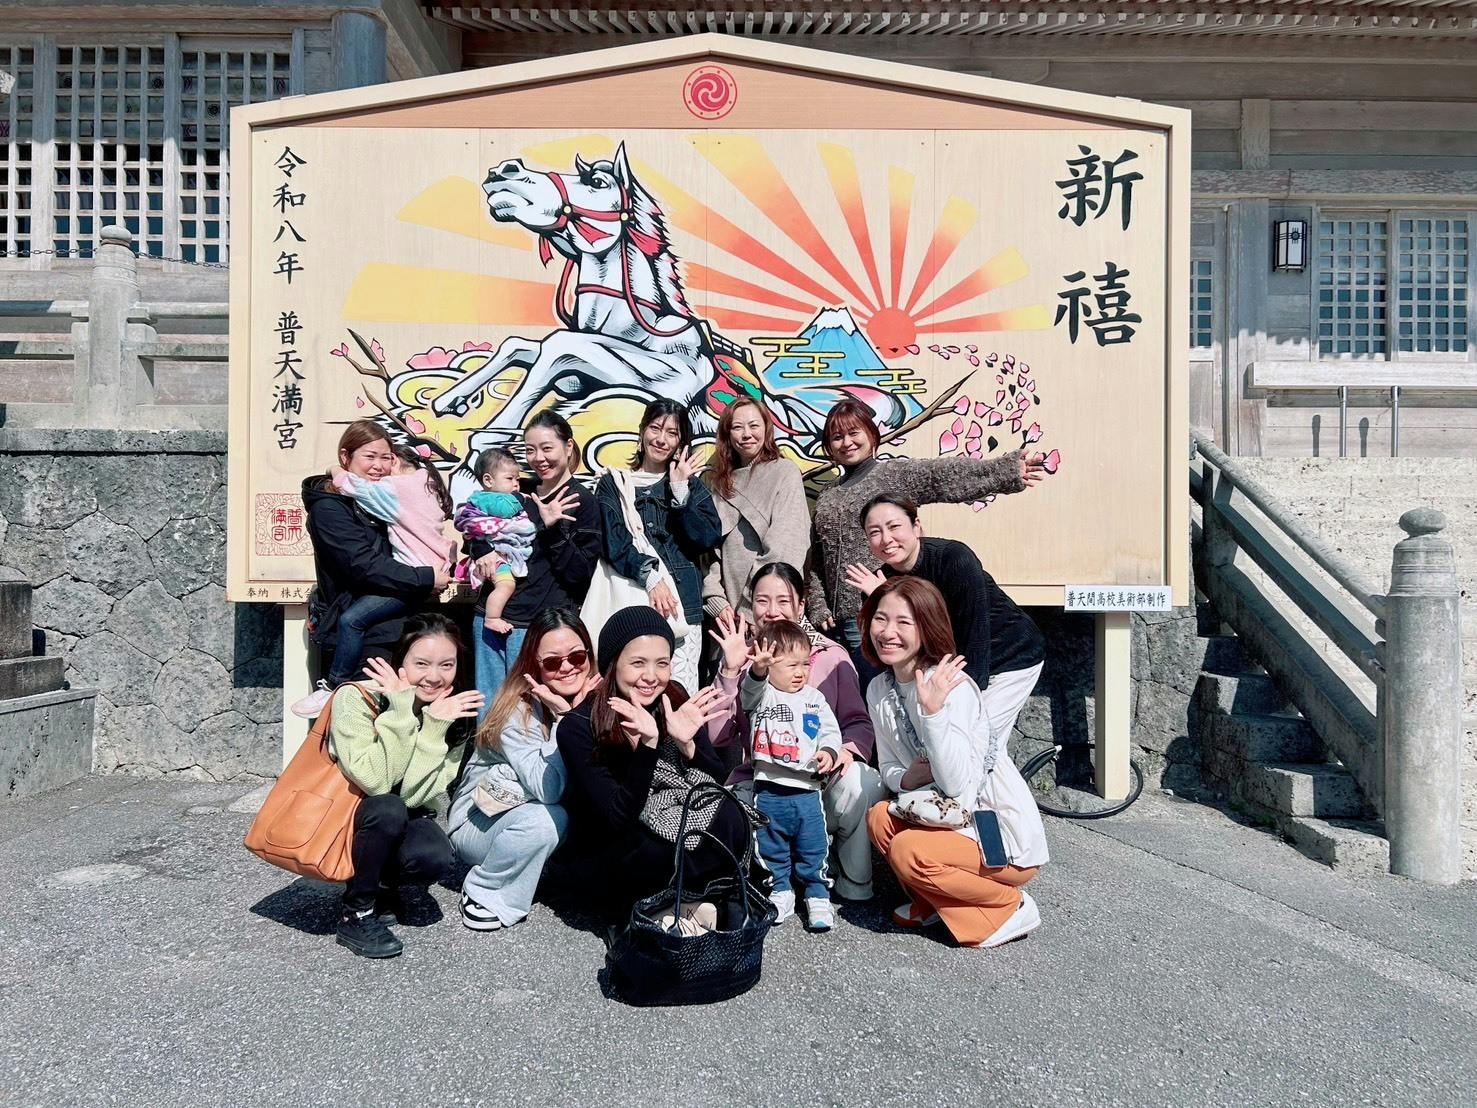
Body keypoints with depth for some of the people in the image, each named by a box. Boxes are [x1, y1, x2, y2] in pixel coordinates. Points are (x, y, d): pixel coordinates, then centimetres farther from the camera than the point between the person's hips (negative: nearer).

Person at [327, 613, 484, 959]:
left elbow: (417, 793, -21)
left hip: (406, 820, 3)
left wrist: (434, 725, -29)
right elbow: (373, 781, -32)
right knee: (388, 809, -34)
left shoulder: (455, 713, -11)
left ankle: (381, 883, 5)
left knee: (434, 857, -29)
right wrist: (402, 710, -33)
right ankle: (356, 914, -13)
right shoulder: (357, 698, -21)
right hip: (347, 816, -2)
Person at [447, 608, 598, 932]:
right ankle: (482, 893, -11)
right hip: (478, 821, -5)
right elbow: (549, 790, -32)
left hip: (541, 817, 5)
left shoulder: (593, 697, -8)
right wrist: (563, 717, -32)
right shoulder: (519, 711, -23)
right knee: (545, 819, -33)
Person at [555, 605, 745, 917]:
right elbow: (619, 819, -26)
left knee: (731, 824, -26)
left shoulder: (679, 704, -12)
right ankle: (633, 900, -3)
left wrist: (686, 743, -28)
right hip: (612, 845, -3)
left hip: (679, 823, 4)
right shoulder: (578, 727, -22)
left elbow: (715, 783, -8)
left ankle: (691, 892, -1)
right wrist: (648, 745, -39)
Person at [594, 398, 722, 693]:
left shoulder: (692, 486, 17)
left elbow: (708, 539, 3)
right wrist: (650, 578, -15)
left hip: (682, 603, 1)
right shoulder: (613, 484, 14)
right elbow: (614, 541, -1)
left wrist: (680, 490, -3)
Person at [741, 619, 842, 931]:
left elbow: (831, 731, 9)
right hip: (769, 790, -2)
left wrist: (829, 752, -12)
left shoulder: (814, 699, 7)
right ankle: (780, 894, 29)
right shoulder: (761, 695, -3)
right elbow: (751, 688, -26)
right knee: (771, 849, 12)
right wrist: (758, 669, -48)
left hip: (807, 790, 2)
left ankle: (818, 896, 24)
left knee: (813, 849, 8)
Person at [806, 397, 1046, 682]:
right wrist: (818, 608, 5)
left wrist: (1008, 469, -26)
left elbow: (948, 475, -13)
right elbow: (815, 561, 15)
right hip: (840, 618, 5)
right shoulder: (827, 496, 16)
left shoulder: (897, 473, 1)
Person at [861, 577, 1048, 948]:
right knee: (880, 817, -13)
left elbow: (957, 785, -30)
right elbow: (889, 768, 7)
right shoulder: (879, 689, -1)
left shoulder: (952, 685, -23)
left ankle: (1010, 906, -1)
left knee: (908, 850, -25)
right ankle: (931, 903, 8)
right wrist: (909, 779, -16)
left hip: (1009, 841, -7)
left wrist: (932, 709, -38)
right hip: (956, 820, 7)